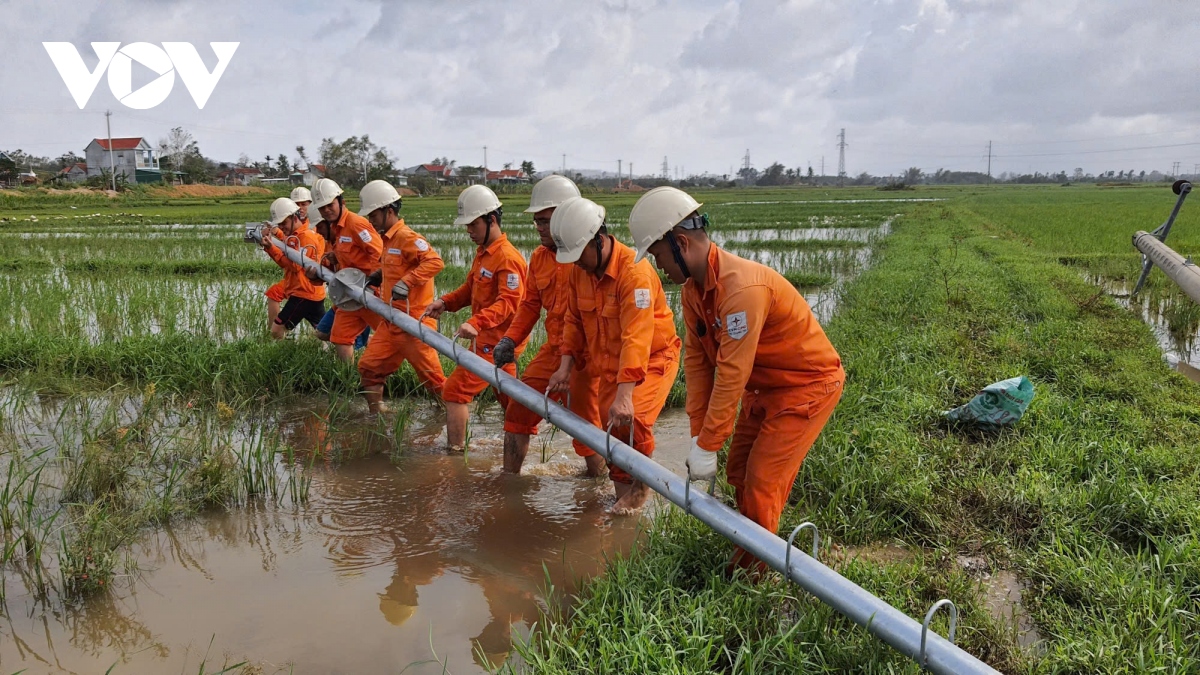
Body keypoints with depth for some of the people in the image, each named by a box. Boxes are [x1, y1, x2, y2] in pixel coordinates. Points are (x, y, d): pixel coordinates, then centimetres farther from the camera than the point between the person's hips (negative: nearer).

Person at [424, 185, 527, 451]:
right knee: (509, 398, 19)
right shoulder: (483, 252, 11)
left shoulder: (507, 258, -20)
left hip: (495, 342, -10)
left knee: (455, 390, -7)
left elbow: (508, 303, -28)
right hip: (488, 338, 10)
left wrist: (476, 322, -39)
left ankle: (456, 450, 2)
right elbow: (470, 288, 17)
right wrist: (445, 302, 0)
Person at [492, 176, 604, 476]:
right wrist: (510, 339, 5)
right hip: (552, 350, 8)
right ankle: (508, 478, 26)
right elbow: (530, 304, 17)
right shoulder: (539, 257, 8)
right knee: (518, 408, 11)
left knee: (585, 423, 3)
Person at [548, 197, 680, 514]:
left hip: (652, 357, -7)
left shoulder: (634, 271, -29)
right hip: (610, 360, 7)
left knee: (633, 419, -23)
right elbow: (574, 319, 7)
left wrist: (624, 395, -41)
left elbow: (636, 338, -35)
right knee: (610, 424, 6)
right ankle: (623, 494, 26)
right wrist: (566, 365, -5)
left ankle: (642, 482, 5)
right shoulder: (579, 270, -4)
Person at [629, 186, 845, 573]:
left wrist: (706, 447, -25)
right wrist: (698, 435, -6)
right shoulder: (693, 286, -4)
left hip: (808, 385, -9)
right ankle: (751, 546, 30)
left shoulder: (742, 288, -34)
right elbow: (697, 358, -3)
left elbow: (731, 375, -32)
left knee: (761, 482, -6)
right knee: (738, 472, 13)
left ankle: (756, 568, 12)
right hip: (765, 386, 9)